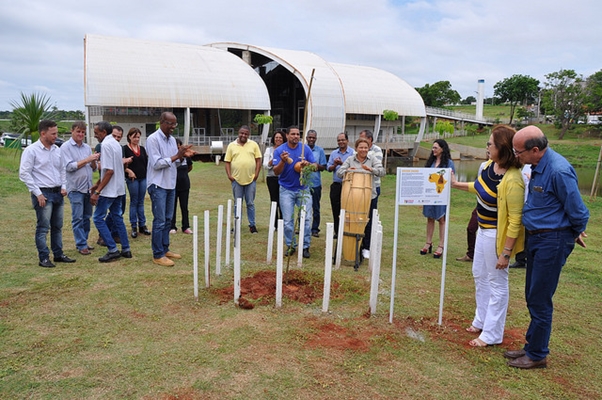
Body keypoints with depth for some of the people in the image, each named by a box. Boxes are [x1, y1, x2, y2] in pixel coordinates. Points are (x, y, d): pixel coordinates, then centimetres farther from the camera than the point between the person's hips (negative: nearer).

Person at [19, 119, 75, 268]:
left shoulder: (57, 150, 9)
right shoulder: (31, 150, -9)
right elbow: (24, 174, -11)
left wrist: (63, 186, 5)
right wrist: (37, 193, -14)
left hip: (58, 193, 6)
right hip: (43, 193, -6)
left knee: (57, 226, 13)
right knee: (43, 228, -3)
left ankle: (58, 254, 23)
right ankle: (44, 258, 5)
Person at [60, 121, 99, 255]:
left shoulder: (87, 147, 11)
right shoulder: (65, 147, -3)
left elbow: (93, 168, 12)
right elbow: (69, 166, -13)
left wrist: (94, 161, -9)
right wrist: (87, 160, -16)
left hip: (88, 187, 5)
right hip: (75, 188, -5)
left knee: (86, 217, 11)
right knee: (78, 218, -2)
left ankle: (83, 242, 22)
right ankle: (81, 245, 4)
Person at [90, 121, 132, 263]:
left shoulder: (106, 145, -16)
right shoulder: (115, 143, 12)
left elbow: (109, 171, -23)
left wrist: (97, 192, -21)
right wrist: (97, 184, 21)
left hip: (109, 190, -9)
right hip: (118, 189, 9)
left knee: (98, 218, -1)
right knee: (117, 218, 14)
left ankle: (113, 250, -2)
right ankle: (126, 250, 16)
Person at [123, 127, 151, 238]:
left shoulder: (142, 149, 11)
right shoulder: (125, 148, -4)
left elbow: (146, 163, 12)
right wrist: (128, 171, -20)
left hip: (143, 178, 4)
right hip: (132, 179, -4)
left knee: (141, 202, 10)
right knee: (134, 202, 3)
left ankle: (142, 225, 17)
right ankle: (134, 227, 11)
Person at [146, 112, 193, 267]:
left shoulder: (172, 139, 11)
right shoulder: (153, 139, -12)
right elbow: (156, 164, -19)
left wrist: (182, 156, -5)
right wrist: (176, 155, -19)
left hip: (170, 185, 8)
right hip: (158, 185, -8)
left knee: (168, 220, 13)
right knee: (159, 221, -4)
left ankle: (165, 249, 24)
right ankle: (158, 255, 3)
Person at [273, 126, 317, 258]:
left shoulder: (305, 148, 0)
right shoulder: (279, 150, -3)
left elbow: (315, 166, 1)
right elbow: (276, 172, -8)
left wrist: (308, 164, -21)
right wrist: (283, 161, -27)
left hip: (303, 189, 1)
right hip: (286, 190, -1)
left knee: (306, 218, -2)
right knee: (288, 221, 4)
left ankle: (305, 246, 9)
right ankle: (291, 246, 18)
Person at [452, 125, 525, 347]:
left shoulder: (512, 180, -29)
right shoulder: (490, 165, -2)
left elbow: (515, 220, -26)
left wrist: (506, 252, -23)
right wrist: (456, 184, 21)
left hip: (497, 235, -10)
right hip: (483, 230, 10)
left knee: (497, 282, 6)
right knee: (479, 275, 22)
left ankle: (492, 334, 22)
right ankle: (481, 320, 41)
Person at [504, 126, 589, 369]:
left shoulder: (559, 171, -23)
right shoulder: (538, 167, 4)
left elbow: (578, 212, -15)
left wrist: (575, 235, 0)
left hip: (553, 241, -9)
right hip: (536, 238, 9)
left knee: (539, 300, 2)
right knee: (532, 297, 17)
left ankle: (537, 355, 18)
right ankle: (532, 346, 32)